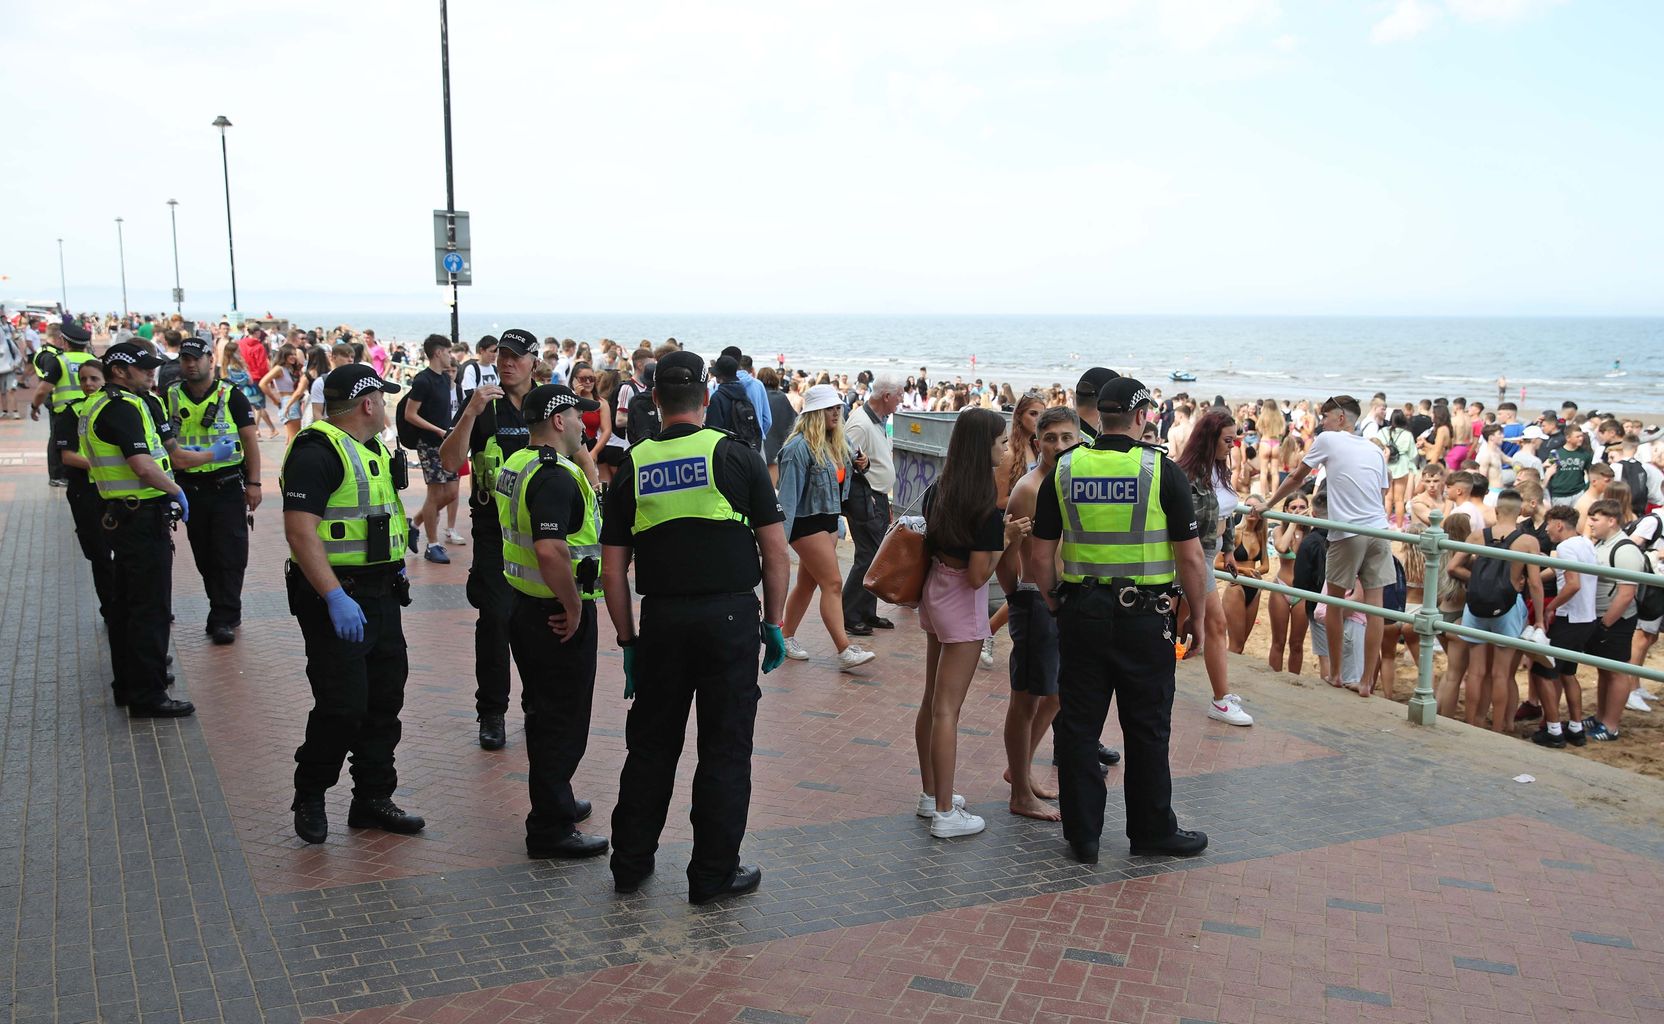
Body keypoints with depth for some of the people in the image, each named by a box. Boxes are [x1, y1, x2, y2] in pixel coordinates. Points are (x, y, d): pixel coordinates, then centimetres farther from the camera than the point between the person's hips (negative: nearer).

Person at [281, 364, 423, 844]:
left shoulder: (374, 449, 14)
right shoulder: (317, 451, -16)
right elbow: (300, 530, -24)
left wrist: (395, 569, 22)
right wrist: (335, 597, -29)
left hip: (381, 595, 9)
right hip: (337, 600, -9)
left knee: (385, 700, 12)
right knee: (342, 708, -7)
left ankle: (373, 799, 23)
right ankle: (309, 799, 14)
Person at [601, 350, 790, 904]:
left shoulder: (632, 467, 3)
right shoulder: (737, 456, -3)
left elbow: (613, 570, 4)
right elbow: (776, 552, -4)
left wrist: (627, 639, 12)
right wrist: (774, 621, 6)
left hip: (661, 621, 3)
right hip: (731, 616, -2)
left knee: (651, 745, 15)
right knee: (724, 750, 7)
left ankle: (630, 863, 26)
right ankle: (714, 874, 15)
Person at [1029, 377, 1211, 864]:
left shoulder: (1064, 469, 0)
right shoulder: (1162, 470, -7)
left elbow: (1040, 558, 1)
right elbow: (1190, 558, -7)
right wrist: (1199, 617, 5)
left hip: (1081, 612, 2)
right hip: (1144, 617, -2)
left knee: (1077, 725, 9)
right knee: (1146, 728, 9)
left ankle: (1082, 834, 16)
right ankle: (1152, 831, 21)